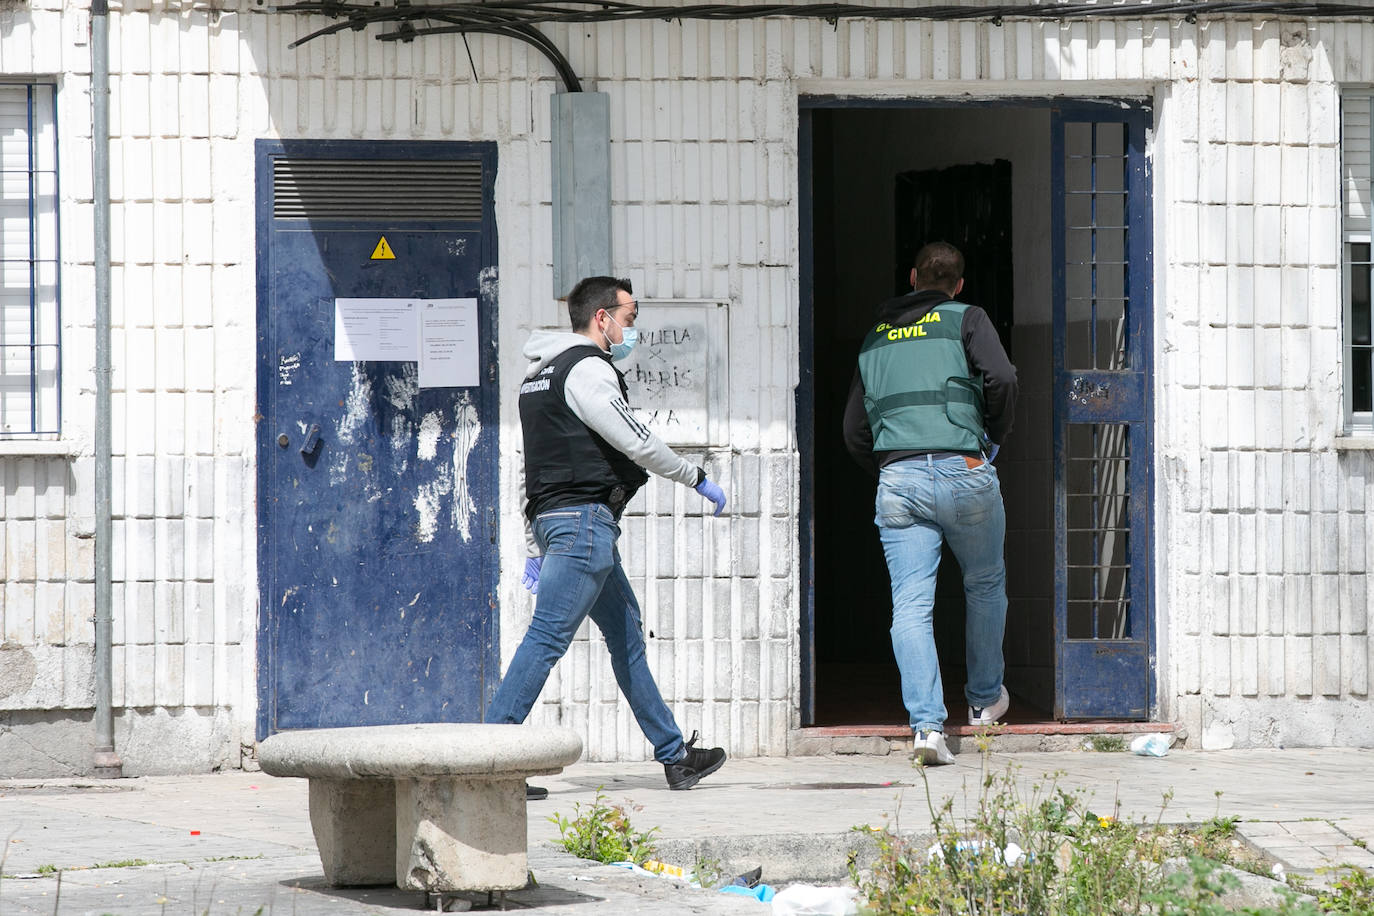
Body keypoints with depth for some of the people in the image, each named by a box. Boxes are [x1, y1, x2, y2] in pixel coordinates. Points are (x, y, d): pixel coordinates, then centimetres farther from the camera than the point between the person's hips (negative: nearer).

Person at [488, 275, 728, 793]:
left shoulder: (540, 374, 21)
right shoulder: (587, 370, -10)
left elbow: (539, 466, 22)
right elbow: (638, 444, -12)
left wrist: (535, 549, 22)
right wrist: (698, 479, 1)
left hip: (552, 519, 11)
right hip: (584, 518, -11)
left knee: (627, 633, 15)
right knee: (547, 637, -13)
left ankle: (674, 756, 21)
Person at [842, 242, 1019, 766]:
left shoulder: (875, 339, 20)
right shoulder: (966, 320, 8)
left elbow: (854, 432, 20)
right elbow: (1000, 377, -10)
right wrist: (995, 435, 6)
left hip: (897, 481, 2)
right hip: (962, 471, -2)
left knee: (910, 606, -3)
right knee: (986, 586, 20)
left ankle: (926, 724, -15)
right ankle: (985, 699, 31)